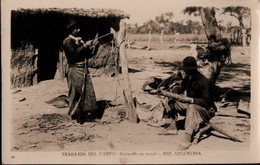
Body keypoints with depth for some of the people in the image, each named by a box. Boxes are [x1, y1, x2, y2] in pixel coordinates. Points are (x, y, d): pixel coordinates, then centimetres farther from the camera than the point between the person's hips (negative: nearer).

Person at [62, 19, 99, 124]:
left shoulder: (80, 40, 17)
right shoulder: (68, 41, -6)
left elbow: (87, 55, 19)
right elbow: (74, 54, -20)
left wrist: (92, 47, 3)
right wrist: (85, 46, -17)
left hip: (84, 69, 7)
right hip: (75, 70, -7)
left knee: (89, 93, 6)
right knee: (77, 94, -2)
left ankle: (88, 115, 14)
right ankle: (77, 116, 8)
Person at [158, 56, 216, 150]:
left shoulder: (205, 82, -22)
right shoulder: (187, 79, 2)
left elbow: (206, 102, -30)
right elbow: (179, 93, 7)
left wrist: (189, 99, -38)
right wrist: (166, 93, -11)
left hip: (206, 110, -9)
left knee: (192, 107, -40)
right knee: (172, 100, 3)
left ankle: (187, 138, -53)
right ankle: (172, 127, 3)